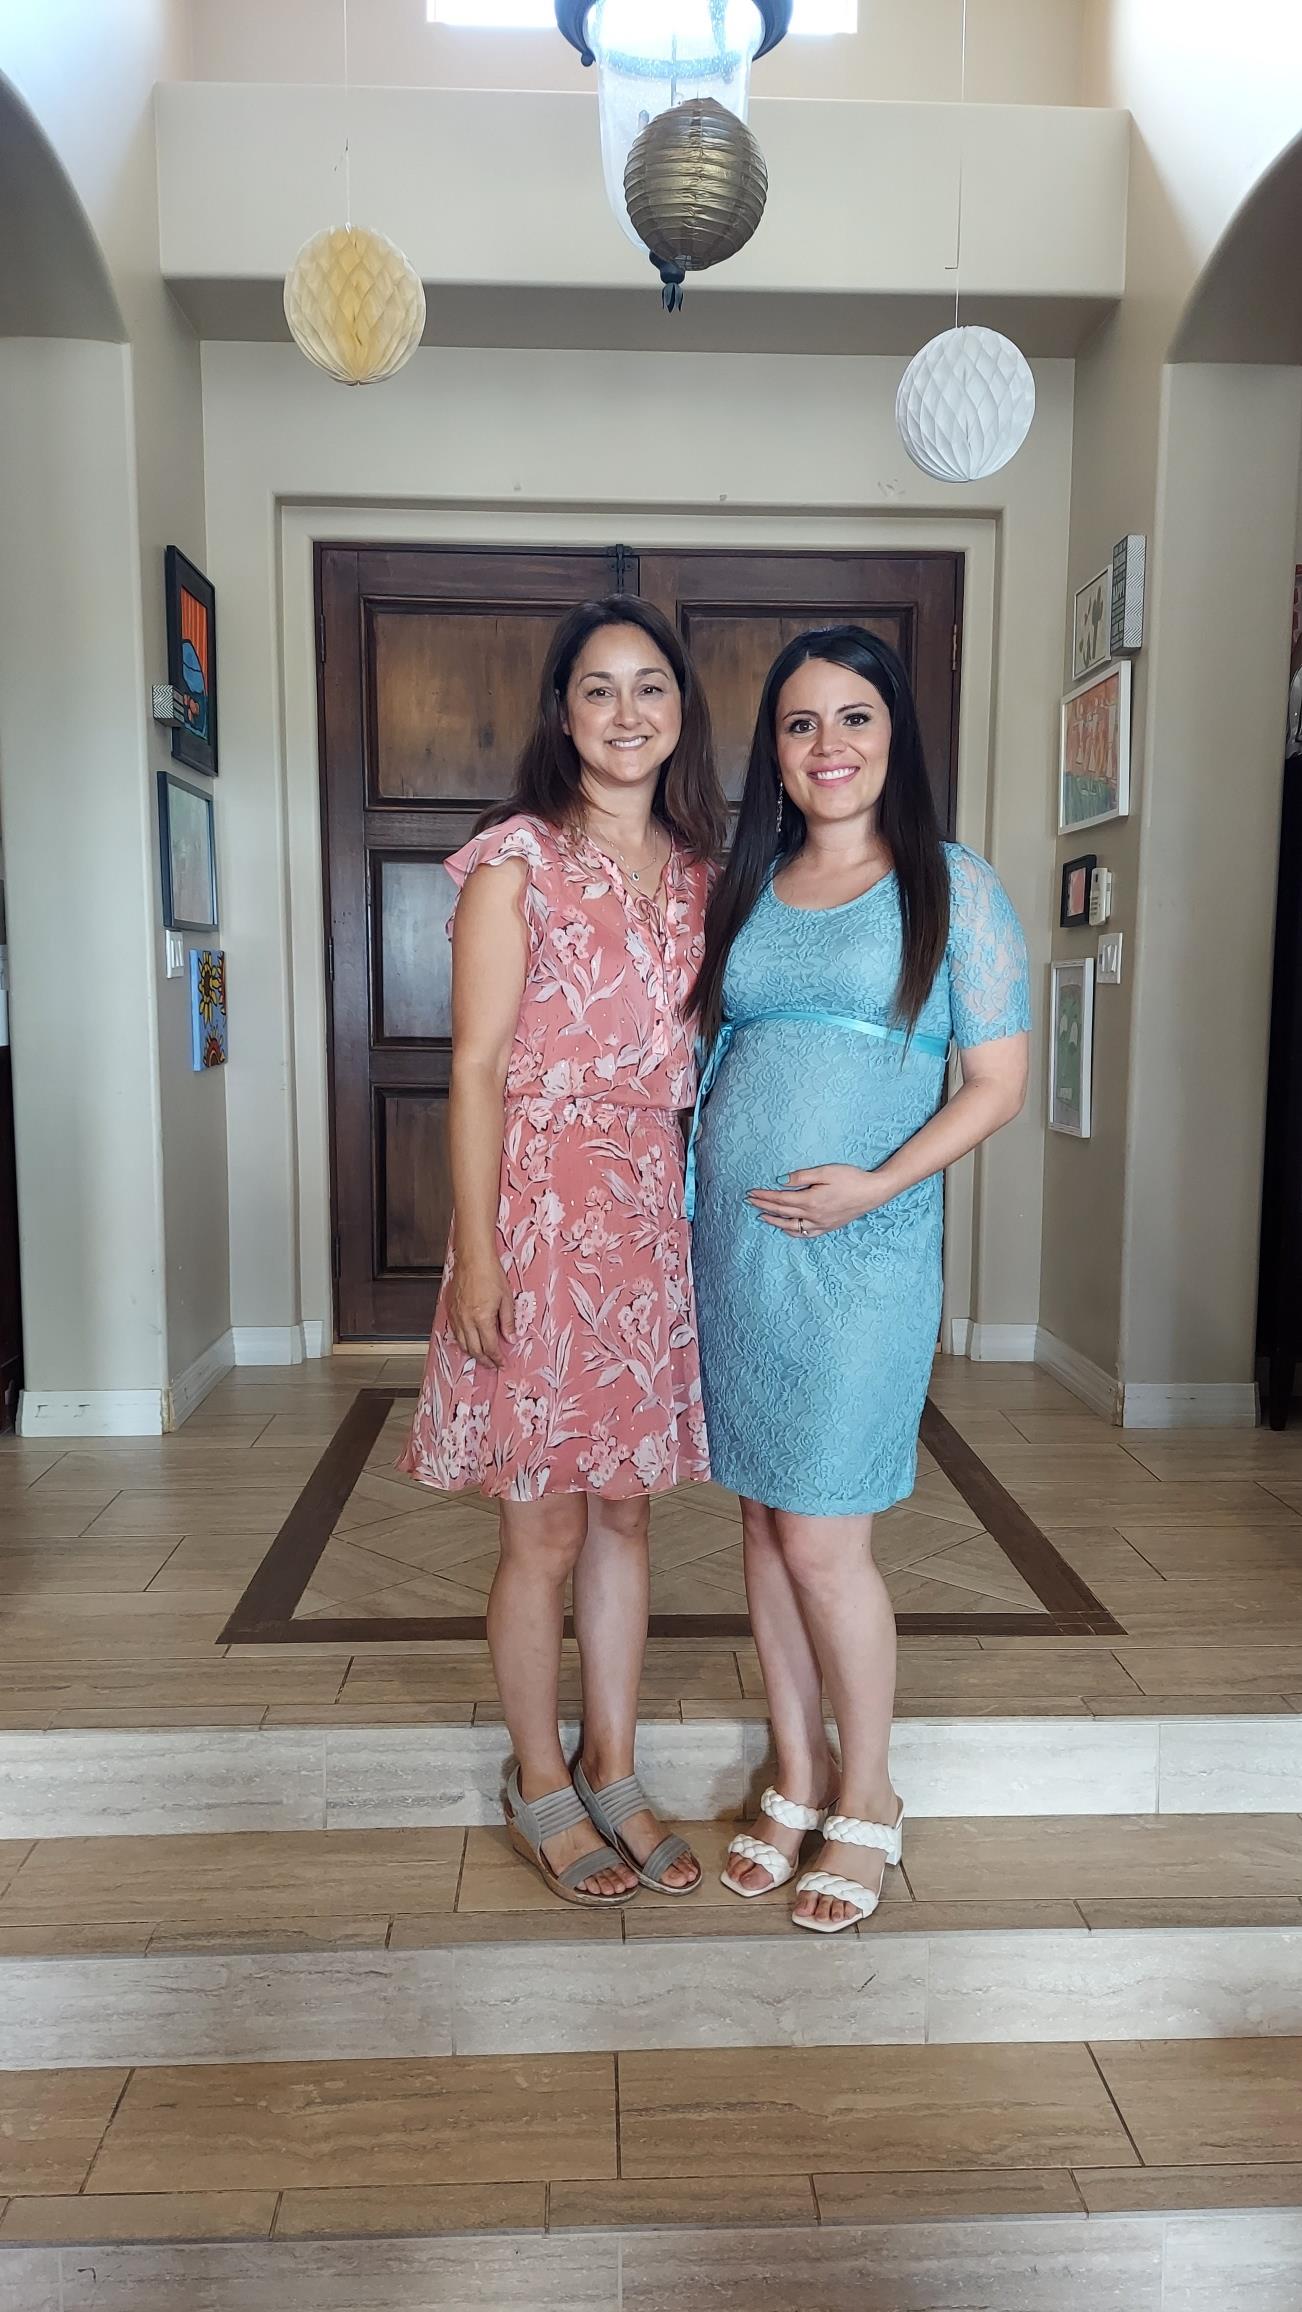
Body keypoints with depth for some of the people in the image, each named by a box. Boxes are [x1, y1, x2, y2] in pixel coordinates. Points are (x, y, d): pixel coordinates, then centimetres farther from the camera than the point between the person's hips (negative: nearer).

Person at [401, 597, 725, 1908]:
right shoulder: (515, 859, -5)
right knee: (545, 1531, 6)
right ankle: (540, 1789, 26)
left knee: (625, 1512, 14)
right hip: (542, 1209, -5)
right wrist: (475, 1252, -14)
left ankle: (612, 1774, 31)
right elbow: (478, 1064, -9)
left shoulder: (700, 871, 11)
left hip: (660, 1219, 5)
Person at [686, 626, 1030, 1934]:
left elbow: (998, 1082, -3)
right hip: (730, 1238, 5)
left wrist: (877, 1184, -15)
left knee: (824, 1540, -2)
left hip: (861, 1249, -4)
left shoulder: (952, 886, 0)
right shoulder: (742, 891, 12)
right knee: (762, 1523, 11)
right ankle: (797, 1774, 30)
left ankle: (867, 1800, 21)